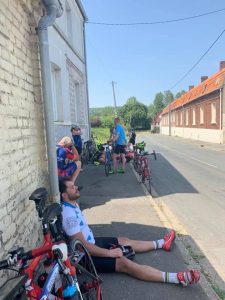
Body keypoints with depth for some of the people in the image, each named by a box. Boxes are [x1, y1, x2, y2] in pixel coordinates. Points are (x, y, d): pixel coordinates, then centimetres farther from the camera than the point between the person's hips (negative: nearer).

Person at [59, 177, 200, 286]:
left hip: (91, 242, 10)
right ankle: (179, 278, -21)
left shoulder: (72, 205, 2)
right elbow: (82, 246, -30)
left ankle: (161, 243, 30)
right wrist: (110, 253, -24)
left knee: (123, 240, 14)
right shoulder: (69, 214, -30)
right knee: (125, 263, -18)